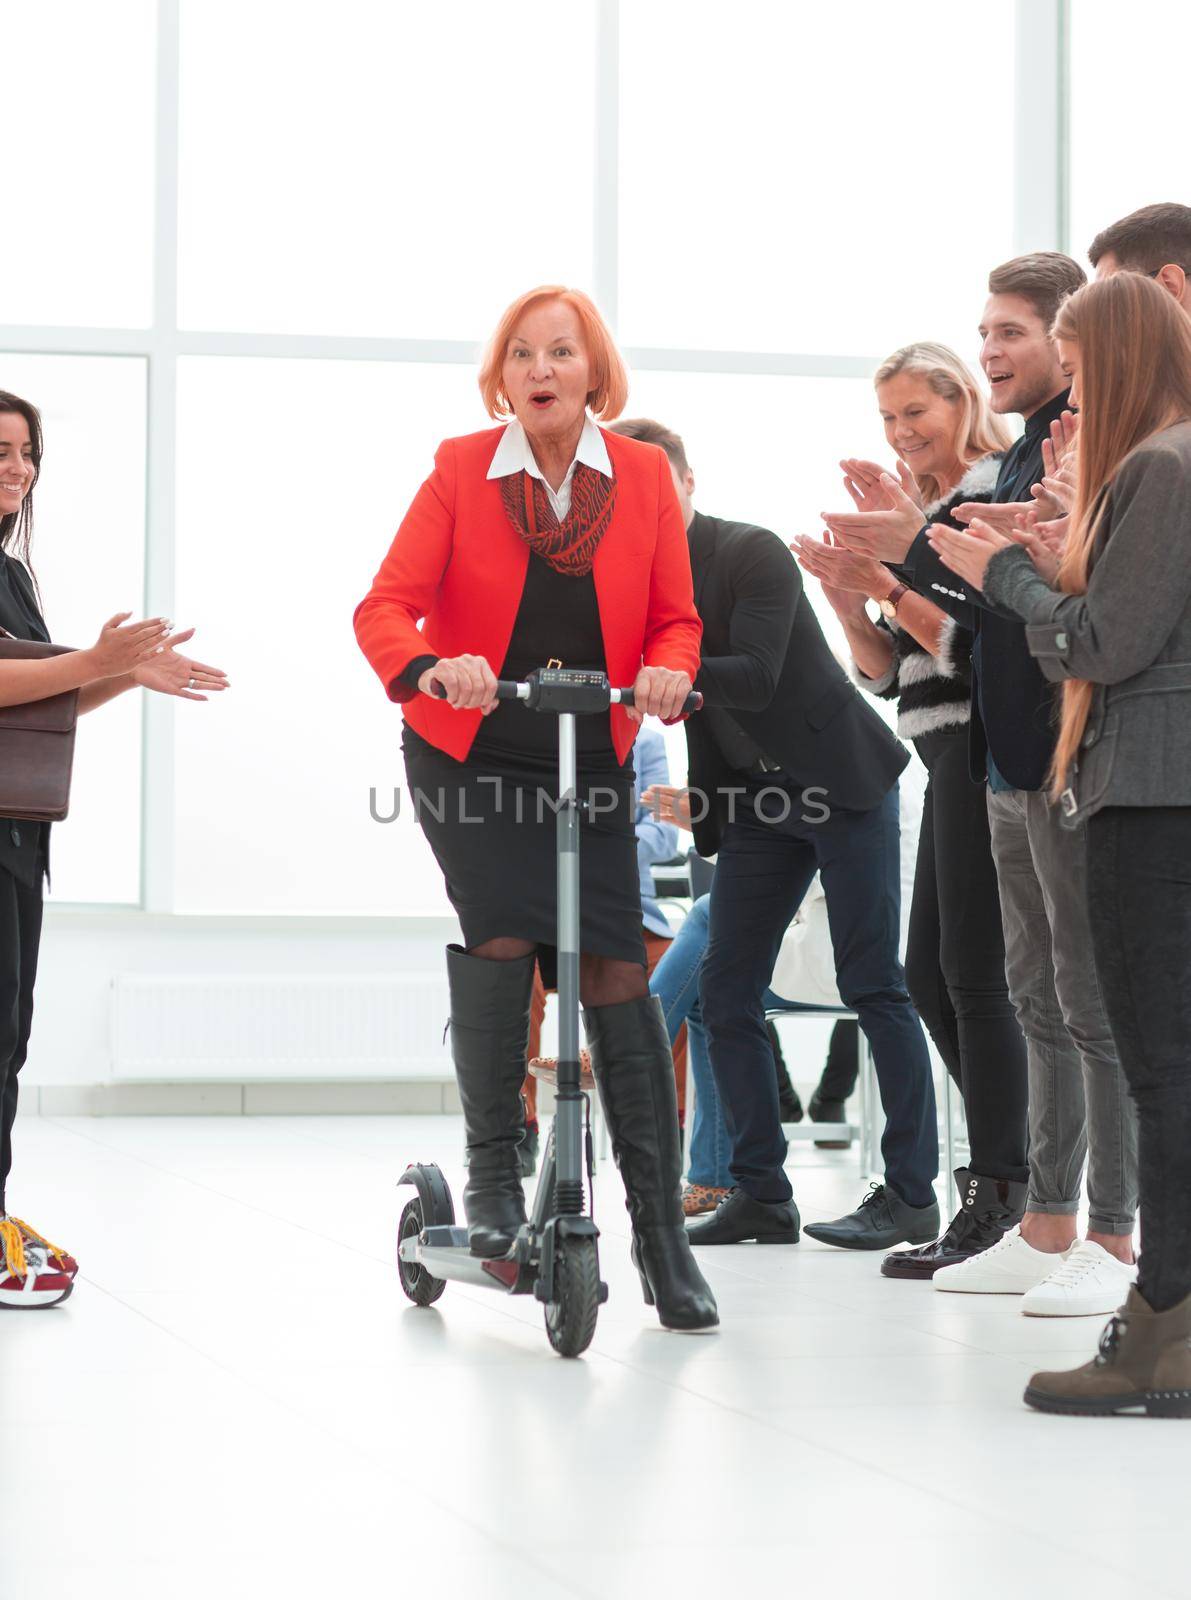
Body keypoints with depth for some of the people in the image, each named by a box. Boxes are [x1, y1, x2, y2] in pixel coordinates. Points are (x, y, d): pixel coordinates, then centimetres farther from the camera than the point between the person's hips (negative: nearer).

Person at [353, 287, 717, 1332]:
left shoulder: (643, 476, -1)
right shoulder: (461, 471, -4)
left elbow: (675, 618, 3)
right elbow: (386, 607, -11)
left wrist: (667, 674, -20)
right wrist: (432, 668, -33)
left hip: (591, 764, 1)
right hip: (469, 753, -1)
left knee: (616, 975, -5)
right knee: (500, 934, -22)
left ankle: (661, 1228, 2)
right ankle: (492, 1177, -5)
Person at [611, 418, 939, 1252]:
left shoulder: (754, 553, -14)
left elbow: (755, 678, -25)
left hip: (840, 776, -6)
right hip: (754, 799, 7)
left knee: (872, 985, -6)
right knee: (726, 993, 1)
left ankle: (912, 1192, -2)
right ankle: (762, 1193, 8)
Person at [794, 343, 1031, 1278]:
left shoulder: (994, 499, -8)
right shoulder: (919, 515, 16)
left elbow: (973, 641, -17)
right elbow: (889, 674, 15)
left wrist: (886, 581, -19)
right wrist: (847, 596, 0)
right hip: (949, 757, 9)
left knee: (973, 972, -9)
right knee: (929, 978, 11)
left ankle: (996, 1198, -5)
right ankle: (1008, 1161, 19)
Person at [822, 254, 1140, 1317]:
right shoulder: (1023, 456, 16)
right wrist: (912, 547, 3)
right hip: (1014, 761, 10)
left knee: (1096, 1001, -5)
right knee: (1039, 1000, 13)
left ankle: (1121, 1240, 1)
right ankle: (1048, 1229, 21)